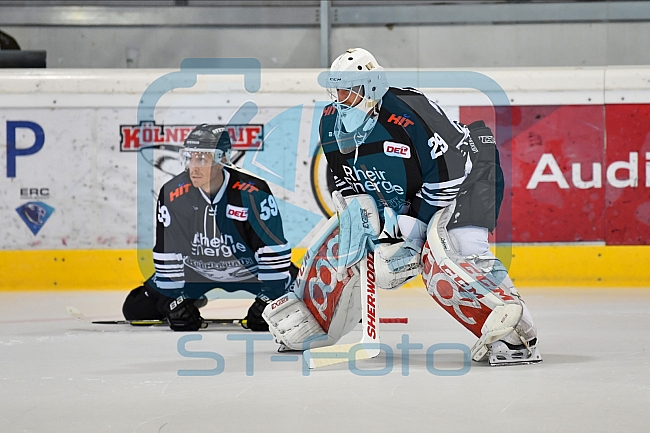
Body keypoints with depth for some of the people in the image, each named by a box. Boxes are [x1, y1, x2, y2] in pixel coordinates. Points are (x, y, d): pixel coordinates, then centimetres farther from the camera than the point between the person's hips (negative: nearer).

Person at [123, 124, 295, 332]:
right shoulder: (172, 195, -22)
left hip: (250, 269, -2)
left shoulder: (254, 193, -30)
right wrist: (175, 301, -16)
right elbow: (167, 254, -13)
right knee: (136, 308, -2)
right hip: (195, 271, 2)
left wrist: (267, 300, -26)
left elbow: (273, 250, -24)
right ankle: (188, 301, 26)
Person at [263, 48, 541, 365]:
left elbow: (448, 171, -28)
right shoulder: (332, 123, -7)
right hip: (396, 200, 8)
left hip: (461, 181, -8)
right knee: (339, 239, 4)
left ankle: (512, 334, -34)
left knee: (444, 258, -32)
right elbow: (347, 181, 7)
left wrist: (413, 229, -25)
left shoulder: (409, 114, -31)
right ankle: (307, 320, 21)